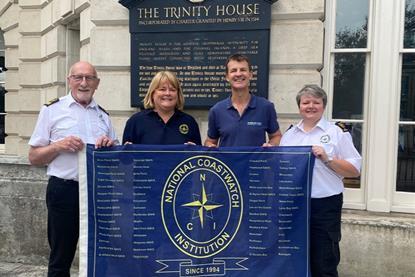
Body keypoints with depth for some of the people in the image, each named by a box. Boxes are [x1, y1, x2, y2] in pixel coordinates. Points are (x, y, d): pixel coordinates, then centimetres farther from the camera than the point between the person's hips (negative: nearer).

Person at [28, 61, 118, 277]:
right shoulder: (52, 110, 3)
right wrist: (59, 146, -15)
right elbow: (34, 157, 2)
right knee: (61, 259, 7)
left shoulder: (103, 116, 13)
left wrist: (110, 145, -4)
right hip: (64, 190, -3)